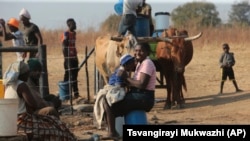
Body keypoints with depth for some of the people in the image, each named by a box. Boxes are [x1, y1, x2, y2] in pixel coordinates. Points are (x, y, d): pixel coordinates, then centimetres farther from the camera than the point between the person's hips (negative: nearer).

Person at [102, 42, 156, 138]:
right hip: (139, 97, 11)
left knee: (107, 101, -14)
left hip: (143, 98, -11)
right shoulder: (140, 63, 17)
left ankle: (112, 132, -9)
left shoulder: (147, 64, -14)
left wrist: (126, 78, -13)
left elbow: (142, 84, -23)